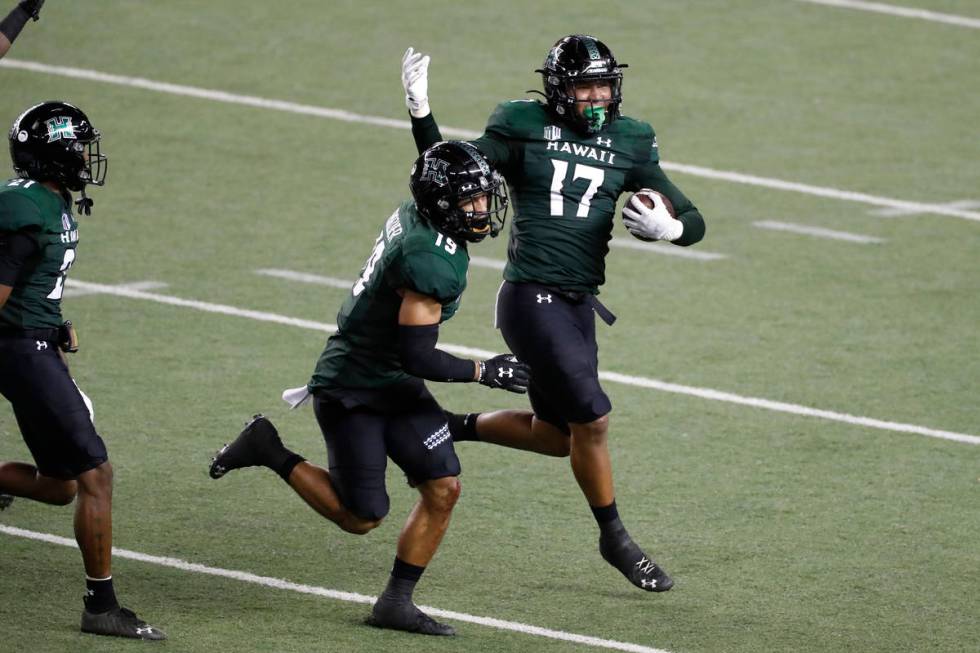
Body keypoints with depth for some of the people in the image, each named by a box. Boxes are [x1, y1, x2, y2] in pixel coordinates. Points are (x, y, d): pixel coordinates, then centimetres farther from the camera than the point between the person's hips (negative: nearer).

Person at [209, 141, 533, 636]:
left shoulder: (413, 218, -3)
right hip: (353, 394, -9)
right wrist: (484, 372, -17)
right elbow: (417, 358, -27)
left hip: (396, 389, 9)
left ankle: (397, 603, 9)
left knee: (443, 489, 0)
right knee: (360, 517, -1)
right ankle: (269, 452, 14)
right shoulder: (431, 263, -30)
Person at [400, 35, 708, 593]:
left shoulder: (630, 143, 7)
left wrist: (670, 227, -16)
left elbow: (694, 222, 8)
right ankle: (615, 540, 8)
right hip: (531, 299, -6)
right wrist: (421, 112, -13)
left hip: (579, 305, 6)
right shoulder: (522, 129, -2)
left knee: (555, 433, 12)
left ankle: (452, 428, 35)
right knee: (592, 420, -10)